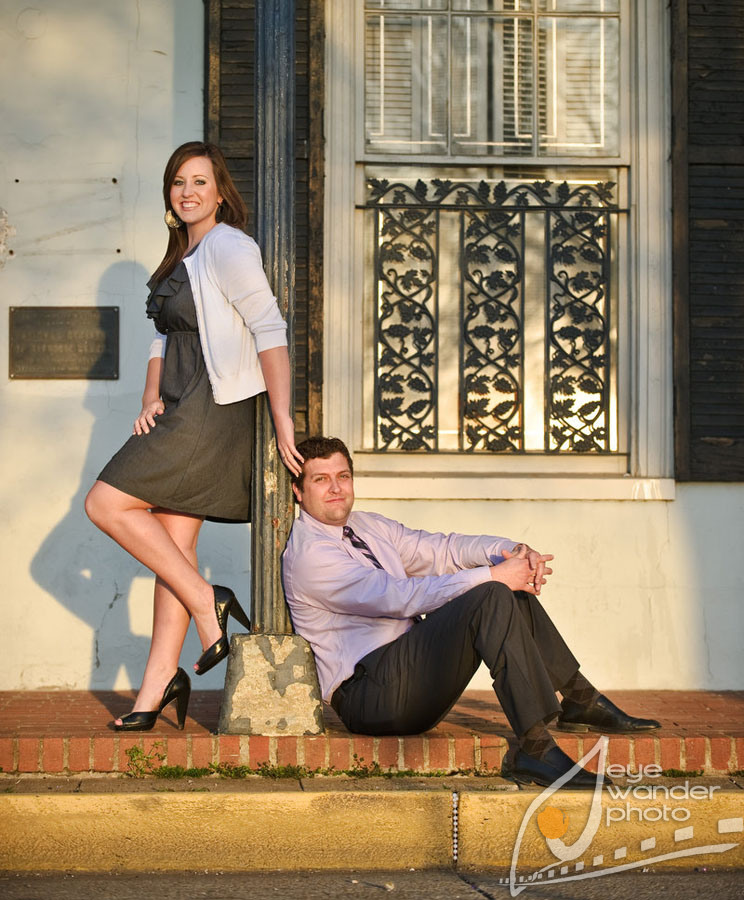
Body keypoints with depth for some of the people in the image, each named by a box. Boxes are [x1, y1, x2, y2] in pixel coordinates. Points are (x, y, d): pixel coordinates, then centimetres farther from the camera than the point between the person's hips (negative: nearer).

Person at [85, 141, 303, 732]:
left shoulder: (227, 247, -9)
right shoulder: (182, 256, 19)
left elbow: (270, 330, -17)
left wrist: (282, 419, -23)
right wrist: (151, 400, 2)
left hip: (214, 409, -9)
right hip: (181, 414, 9)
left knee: (106, 504, -12)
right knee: (174, 544, 5)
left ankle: (208, 604, -6)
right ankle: (159, 682, 6)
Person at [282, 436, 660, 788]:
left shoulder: (367, 526, 17)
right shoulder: (307, 554, -13)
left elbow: (439, 549, 12)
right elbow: (398, 596, -22)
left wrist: (512, 551, -8)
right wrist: (494, 575, -22)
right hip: (371, 694, -9)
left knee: (511, 585, 5)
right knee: (491, 597, -25)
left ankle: (579, 701, 5)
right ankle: (535, 748, -33)